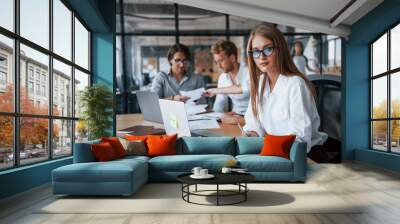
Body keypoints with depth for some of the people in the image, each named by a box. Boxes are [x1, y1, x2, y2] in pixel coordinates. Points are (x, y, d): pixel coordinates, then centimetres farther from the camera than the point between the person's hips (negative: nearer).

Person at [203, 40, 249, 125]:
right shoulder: (222, 78, 7)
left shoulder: (248, 73, -13)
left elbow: (246, 88, -36)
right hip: (235, 116, 6)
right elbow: (218, 105, 14)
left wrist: (216, 91, -28)